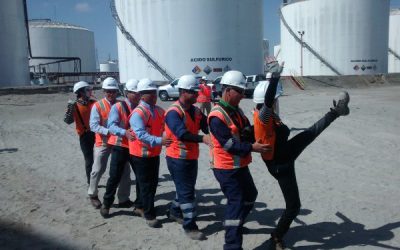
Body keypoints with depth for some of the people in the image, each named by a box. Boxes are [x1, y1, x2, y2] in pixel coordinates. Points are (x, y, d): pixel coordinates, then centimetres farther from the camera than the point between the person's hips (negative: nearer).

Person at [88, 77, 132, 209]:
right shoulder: (97, 106, -7)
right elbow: (93, 125, -16)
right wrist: (108, 131, -30)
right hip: (103, 142, -3)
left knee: (125, 170, 5)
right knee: (98, 170, 6)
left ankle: (124, 199, 19)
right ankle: (93, 195, 31)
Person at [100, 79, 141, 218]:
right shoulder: (118, 107, -8)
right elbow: (111, 126, -21)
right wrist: (125, 132, -37)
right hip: (121, 147, -4)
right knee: (115, 177, 1)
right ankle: (106, 204, 20)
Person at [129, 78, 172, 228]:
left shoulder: (159, 110, 6)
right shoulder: (138, 113, -19)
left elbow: (164, 128, 13)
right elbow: (141, 134, -29)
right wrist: (159, 141, -39)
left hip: (154, 153, 8)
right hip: (141, 155, -8)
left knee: (153, 183, 17)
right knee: (146, 185, 2)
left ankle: (140, 207, 36)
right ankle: (149, 215, 13)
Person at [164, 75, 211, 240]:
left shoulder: (196, 111, 7)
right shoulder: (173, 112, -20)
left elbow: (207, 127, -3)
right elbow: (182, 133, -35)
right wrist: (202, 138, -47)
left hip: (192, 157, 8)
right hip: (178, 158, -8)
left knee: (187, 188, 21)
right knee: (186, 191, -3)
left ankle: (174, 211, 42)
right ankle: (190, 226, 7)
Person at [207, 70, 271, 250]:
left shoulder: (236, 110, 9)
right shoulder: (217, 117, -22)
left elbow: (246, 131, 11)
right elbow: (229, 144, -26)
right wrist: (252, 147, -28)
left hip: (240, 165, 10)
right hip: (226, 168, -10)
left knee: (250, 195, 25)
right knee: (236, 202, -6)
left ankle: (235, 224, 44)